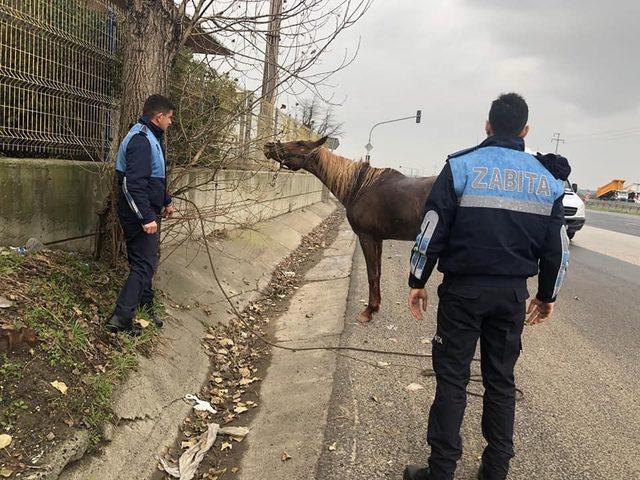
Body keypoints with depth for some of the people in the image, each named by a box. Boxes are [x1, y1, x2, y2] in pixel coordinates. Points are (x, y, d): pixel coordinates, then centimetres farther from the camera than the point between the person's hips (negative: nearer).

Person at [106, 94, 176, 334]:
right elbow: (134, 184, -27)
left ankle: (146, 308, 33)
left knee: (146, 261, 19)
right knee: (144, 265, -9)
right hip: (138, 214, -11)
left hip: (146, 212, 11)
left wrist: (166, 202, 32)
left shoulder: (152, 138, 16)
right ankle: (121, 318, -7)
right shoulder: (141, 140, -19)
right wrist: (147, 217, -29)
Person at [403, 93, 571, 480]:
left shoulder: (461, 166, -6)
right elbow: (557, 248, 9)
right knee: (501, 380, 14)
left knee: (452, 379, 4)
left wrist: (418, 281, 0)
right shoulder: (547, 178, 5)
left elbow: (432, 230, -9)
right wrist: (547, 296, 20)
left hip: (463, 289, -3)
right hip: (513, 294, 3)